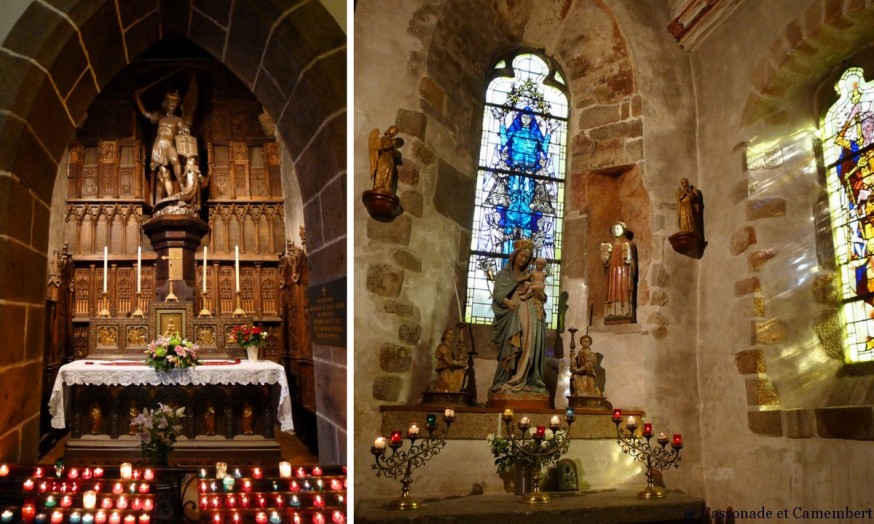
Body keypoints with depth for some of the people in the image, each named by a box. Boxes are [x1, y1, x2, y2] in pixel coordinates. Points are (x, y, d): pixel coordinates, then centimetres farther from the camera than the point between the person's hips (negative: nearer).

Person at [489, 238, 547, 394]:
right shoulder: (504, 274, 14)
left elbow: (543, 297, 21)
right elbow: (497, 294, 0)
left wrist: (541, 296, -3)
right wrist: (507, 302, -20)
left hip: (531, 314, 3)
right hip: (514, 312, -3)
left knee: (530, 344, -11)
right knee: (513, 347, -14)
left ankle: (527, 381, -12)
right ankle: (508, 381, -15)